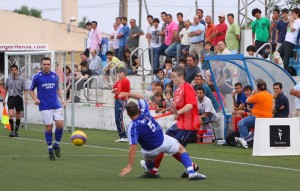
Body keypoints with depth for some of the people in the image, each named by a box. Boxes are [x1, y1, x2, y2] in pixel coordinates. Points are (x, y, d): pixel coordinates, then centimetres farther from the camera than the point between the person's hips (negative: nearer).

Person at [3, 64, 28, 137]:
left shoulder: (21, 79, -1)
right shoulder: (8, 79, 4)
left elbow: (25, 90, 0)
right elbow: (5, 89, 15)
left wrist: (26, 98, -15)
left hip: (19, 98, 0)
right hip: (11, 98, 0)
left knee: (18, 116, 6)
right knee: (11, 114, -15)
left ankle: (16, 131, 18)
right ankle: (12, 130, -11)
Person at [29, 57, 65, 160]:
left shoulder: (54, 76, 8)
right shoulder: (37, 77, 0)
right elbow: (31, 90, 8)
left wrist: (61, 99, 6)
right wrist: (35, 99, -8)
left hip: (56, 105, 3)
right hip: (45, 106, -3)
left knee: (60, 125, -7)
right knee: (49, 127, -3)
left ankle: (56, 145, 15)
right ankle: (50, 149, 10)